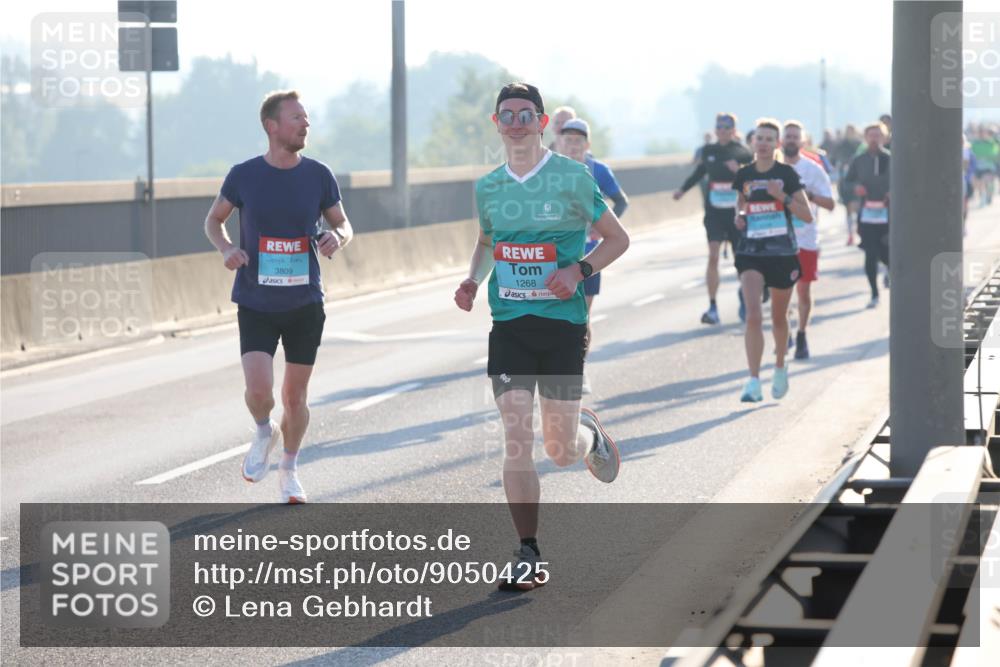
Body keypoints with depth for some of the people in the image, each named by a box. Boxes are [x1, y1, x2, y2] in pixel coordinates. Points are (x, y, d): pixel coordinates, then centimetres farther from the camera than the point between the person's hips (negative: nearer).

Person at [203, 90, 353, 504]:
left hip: (305, 303, 2)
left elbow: (343, 224, 10)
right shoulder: (244, 175, -5)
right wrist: (226, 249, -11)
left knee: (295, 396, 8)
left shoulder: (319, 176, -1)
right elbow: (214, 220, 10)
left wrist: (338, 237, -14)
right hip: (256, 302, -2)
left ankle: (288, 470, 30)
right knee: (259, 389, -16)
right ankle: (264, 432, 18)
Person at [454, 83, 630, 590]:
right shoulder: (488, 188, 7)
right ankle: (529, 557, -4)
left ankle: (590, 434, 40)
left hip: (563, 321, -2)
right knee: (516, 439, -9)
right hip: (508, 323, 3)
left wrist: (579, 269, -14)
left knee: (560, 451, 2)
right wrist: (473, 279, 6)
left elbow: (617, 239, 3)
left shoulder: (572, 178, -4)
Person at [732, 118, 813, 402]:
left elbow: (807, 216, -5)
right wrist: (739, 216, 1)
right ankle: (753, 382, -17)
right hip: (750, 253, 0)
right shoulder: (744, 175, 3)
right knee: (753, 316, -16)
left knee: (779, 317, 14)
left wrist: (782, 196, -18)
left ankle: (780, 367, 40)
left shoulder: (786, 174, -4)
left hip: (783, 253, 0)